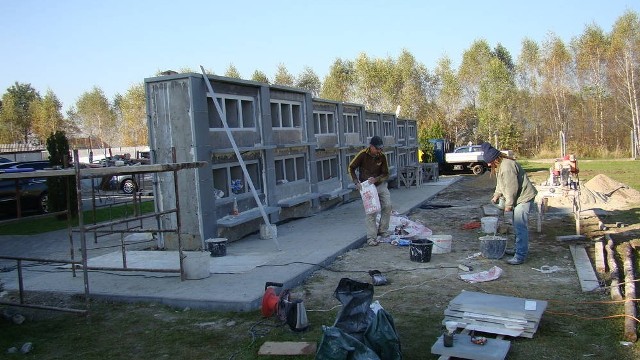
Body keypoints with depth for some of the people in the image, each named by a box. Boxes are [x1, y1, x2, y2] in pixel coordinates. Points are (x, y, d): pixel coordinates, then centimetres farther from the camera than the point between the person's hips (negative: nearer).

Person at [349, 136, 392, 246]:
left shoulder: (382, 156, -8)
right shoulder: (363, 154, -14)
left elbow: (386, 174, -2)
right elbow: (351, 168, -5)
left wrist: (376, 179, -21)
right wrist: (357, 182, -15)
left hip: (380, 184, 3)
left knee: (387, 206, -4)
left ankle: (383, 231, 12)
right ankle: (371, 238, -3)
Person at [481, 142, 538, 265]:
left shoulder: (507, 166, -26)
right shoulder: (499, 166, 8)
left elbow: (512, 188, -24)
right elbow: (500, 183, 19)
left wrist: (508, 204, -17)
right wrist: (496, 195, 5)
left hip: (523, 197, -11)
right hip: (517, 198, 11)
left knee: (520, 226, -12)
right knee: (516, 224, 19)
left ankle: (520, 255, -11)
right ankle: (520, 248, 32)